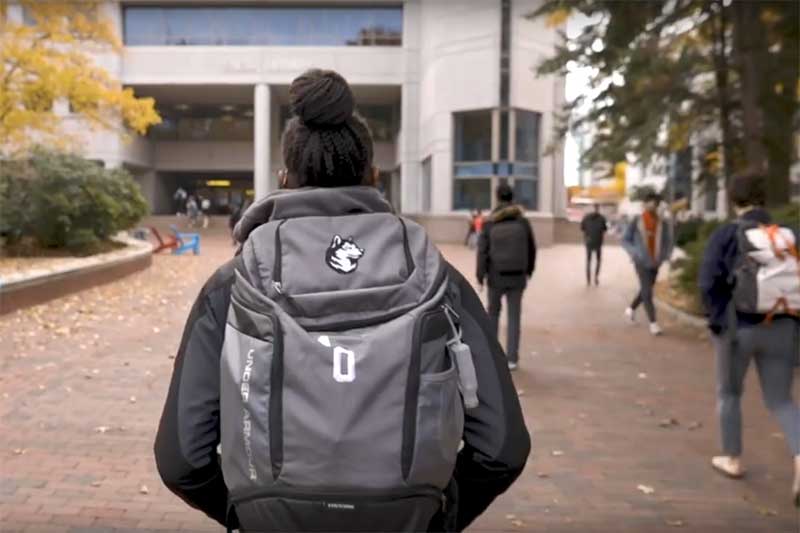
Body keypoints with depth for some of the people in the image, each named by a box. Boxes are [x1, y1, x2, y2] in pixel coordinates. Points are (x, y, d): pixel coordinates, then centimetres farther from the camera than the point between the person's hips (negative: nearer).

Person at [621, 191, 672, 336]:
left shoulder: (662, 224, -1)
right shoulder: (636, 222, -8)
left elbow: (668, 241, 7)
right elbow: (625, 240, -2)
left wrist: (666, 255, -10)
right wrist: (634, 252, -17)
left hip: (655, 263, 4)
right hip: (641, 262, -4)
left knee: (645, 290, 18)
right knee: (647, 292, -10)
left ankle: (631, 309, 43)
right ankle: (653, 323, -6)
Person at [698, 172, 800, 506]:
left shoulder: (725, 234, -7)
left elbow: (708, 284, -13)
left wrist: (720, 320, -1)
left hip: (738, 327, -2)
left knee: (729, 393, 19)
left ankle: (733, 460, 28)